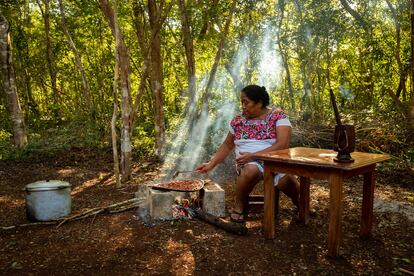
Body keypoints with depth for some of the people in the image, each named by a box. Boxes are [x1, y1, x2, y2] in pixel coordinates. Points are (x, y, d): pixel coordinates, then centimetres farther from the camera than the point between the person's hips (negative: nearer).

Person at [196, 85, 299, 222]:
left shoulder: (278, 116, -2)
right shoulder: (238, 120, 9)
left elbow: (283, 144, -14)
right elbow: (227, 145, 19)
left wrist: (254, 155, -22)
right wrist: (211, 164, 9)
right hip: (248, 162, 1)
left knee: (286, 179, -31)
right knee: (251, 170, -35)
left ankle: (299, 202, 6)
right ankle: (239, 205, -9)